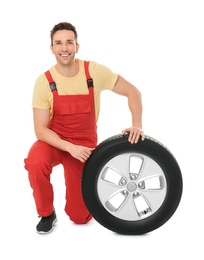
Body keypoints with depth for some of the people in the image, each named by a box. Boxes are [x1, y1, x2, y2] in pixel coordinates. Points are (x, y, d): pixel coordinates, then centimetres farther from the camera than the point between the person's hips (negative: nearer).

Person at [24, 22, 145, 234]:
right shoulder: (44, 81, -15)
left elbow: (132, 92, -8)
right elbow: (40, 129, -15)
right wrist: (69, 147, -30)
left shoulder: (94, 71, -14)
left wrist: (137, 125, -22)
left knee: (80, 216, -1)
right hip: (54, 142, 0)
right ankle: (47, 214, -7)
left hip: (85, 144, 0)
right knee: (35, 162, -37)